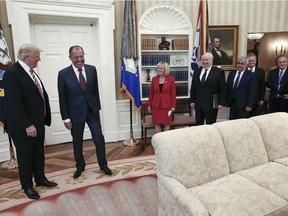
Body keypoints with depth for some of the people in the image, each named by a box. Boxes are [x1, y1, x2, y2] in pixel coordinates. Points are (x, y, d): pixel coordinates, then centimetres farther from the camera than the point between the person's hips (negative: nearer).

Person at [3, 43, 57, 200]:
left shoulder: (30, 71, 8)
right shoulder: (12, 73, -18)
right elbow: (14, 104, -23)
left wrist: (44, 118, 6)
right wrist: (27, 125, -22)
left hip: (38, 122, 8)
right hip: (23, 126, -8)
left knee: (39, 153, 20)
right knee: (25, 156, 10)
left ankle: (40, 179, 38)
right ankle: (27, 186, 29)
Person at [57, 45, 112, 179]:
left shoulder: (92, 69, 0)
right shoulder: (63, 74, -8)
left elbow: (96, 90, 6)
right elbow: (62, 98, -6)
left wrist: (98, 107, 6)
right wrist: (66, 118, -7)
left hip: (92, 111, 2)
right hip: (76, 113, -1)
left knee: (99, 138, 4)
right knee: (77, 142, 13)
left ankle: (103, 165, 23)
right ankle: (80, 166, 34)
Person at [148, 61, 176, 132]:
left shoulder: (171, 79, -3)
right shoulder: (154, 79, 3)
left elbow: (173, 93, -2)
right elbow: (151, 93, 8)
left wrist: (173, 106, -5)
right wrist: (149, 105, 7)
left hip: (166, 105, -2)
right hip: (156, 105, 2)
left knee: (167, 124, 6)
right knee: (157, 124, 7)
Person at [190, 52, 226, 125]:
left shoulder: (219, 71, -3)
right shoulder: (197, 71, 10)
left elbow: (223, 88, -4)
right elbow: (193, 87, 12)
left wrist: (221, 103, -9)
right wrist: (192, 101, 7)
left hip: (211, 105, -4)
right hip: (198, 104, 4)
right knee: (198, 125, 10)